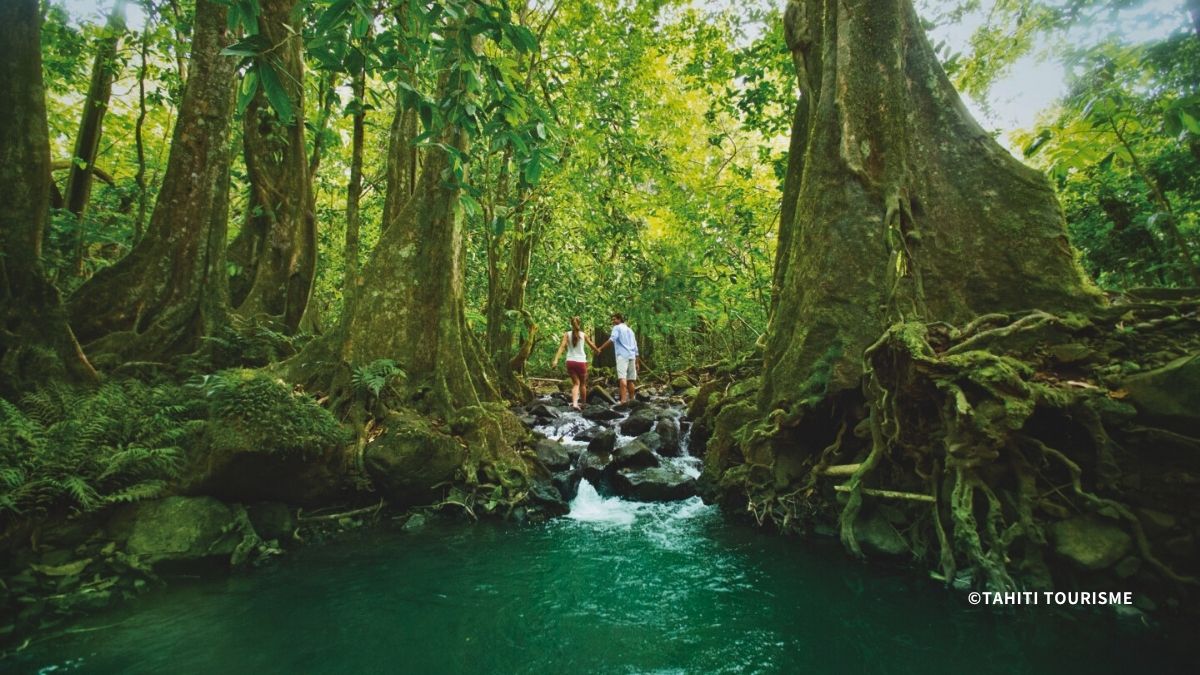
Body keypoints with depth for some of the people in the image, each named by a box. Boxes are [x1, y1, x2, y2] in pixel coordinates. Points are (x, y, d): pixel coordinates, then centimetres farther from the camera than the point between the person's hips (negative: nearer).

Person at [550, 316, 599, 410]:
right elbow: (592, 346, 9)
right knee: (583, 384, 16)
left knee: (576, 383, 8)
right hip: (581, 361, -1)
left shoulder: (567, 334, 1)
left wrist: (556, 360, -17)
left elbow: (562, 347, -11)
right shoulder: (583, 335, 0)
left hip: (570, 361, 1)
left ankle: (574, 403, -14)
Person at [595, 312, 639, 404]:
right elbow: (635, 347, 25)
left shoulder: (617, 328, 5)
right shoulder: (630, 330, 27)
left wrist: (600, 348, -19)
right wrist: (636, 362, 27)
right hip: (632, 356, 7)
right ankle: (631, 400, 14)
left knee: (622, 378, -16)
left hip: (622, 355, -7)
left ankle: (623, 400, -28)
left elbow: (612, 339, -15)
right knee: (631, 379, 10)